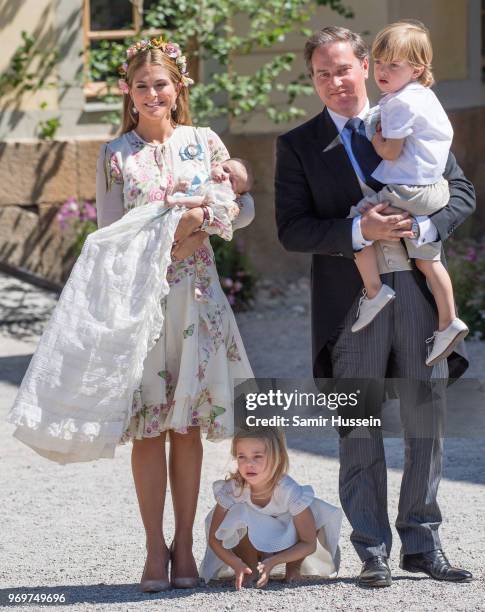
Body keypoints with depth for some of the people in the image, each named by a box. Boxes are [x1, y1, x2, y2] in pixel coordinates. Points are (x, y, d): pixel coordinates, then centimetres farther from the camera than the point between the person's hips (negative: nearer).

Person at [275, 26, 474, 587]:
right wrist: (359, 231, -17)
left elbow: (461, 192, 8)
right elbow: (292, 229, -3)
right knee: (359, 432, 1)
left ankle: (421, 542, 16)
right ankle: (372, 552, 8)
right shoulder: (299, 146, 5)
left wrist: (424, 227, -12)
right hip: (351, 301, -2)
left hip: (419, 290, 2)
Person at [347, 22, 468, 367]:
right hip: (434, 190, 10)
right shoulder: (423, 96, 13)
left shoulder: (400, 103, -17)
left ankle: (374, 291, -5)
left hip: (408, 192, -10)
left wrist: (373, 134, 1)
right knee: (427, 259, 17)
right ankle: (448, 323, 17)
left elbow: (390, 152, -18)